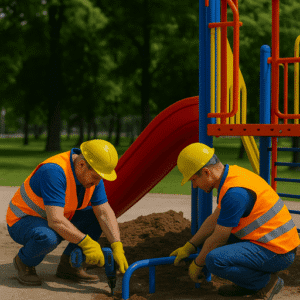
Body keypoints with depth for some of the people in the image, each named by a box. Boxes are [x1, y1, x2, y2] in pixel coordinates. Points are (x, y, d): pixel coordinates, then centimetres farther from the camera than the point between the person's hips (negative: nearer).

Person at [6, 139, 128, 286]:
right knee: (49, 237, -39)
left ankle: (68, 264, 2)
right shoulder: (54, 172, -34)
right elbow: (55, 221, -39)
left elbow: (104, 213, -10)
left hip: (55, 220, 8)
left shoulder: (92, 173, -9)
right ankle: (24, 261, -6)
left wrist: (117, 246, -22)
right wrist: (85, 242, -37)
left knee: (97, 217, -5)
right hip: (23, 223, -8)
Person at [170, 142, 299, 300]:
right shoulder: (233, 174, 8)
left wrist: (197, 264, 0)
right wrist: (189, 247, 18)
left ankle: (266, 281, -5)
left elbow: (218, 240, -16)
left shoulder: (234, 192, -24)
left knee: (215, 260, -26)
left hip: (276, 252, -10)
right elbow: (215, 219, 18)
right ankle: (247, 283, 15)